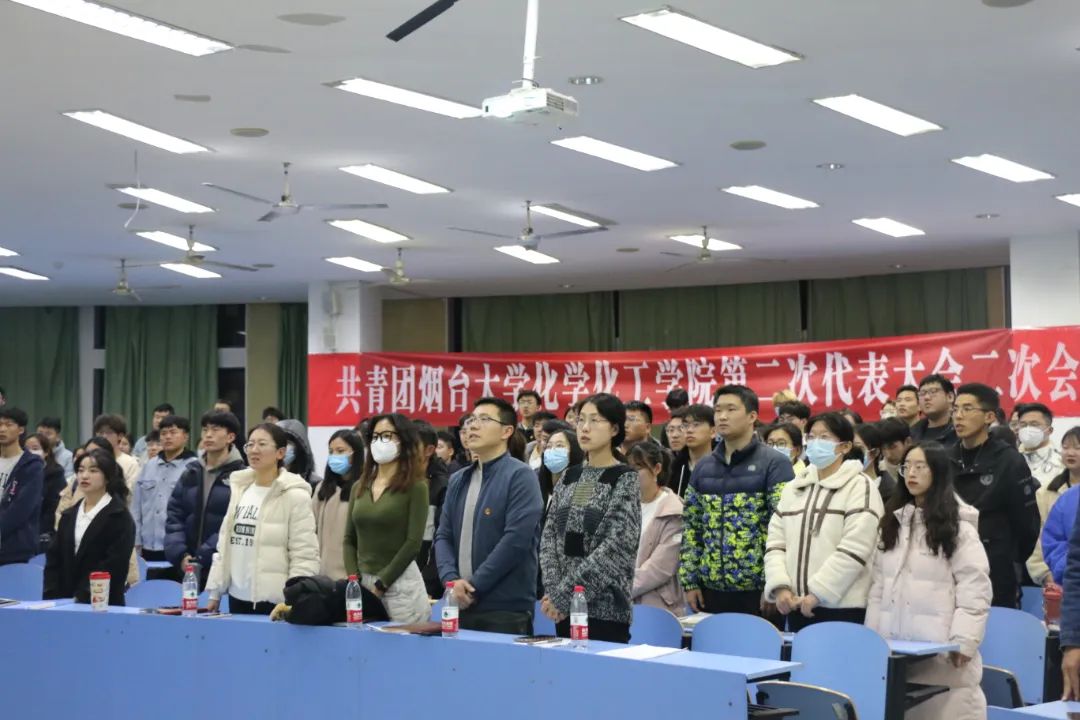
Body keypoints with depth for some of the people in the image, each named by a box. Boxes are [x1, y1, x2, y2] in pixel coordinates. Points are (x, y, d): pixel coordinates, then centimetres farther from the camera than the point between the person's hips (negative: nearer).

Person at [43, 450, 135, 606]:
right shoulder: (68, 515, 16)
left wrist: (82, 597, -19)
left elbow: (114, 565, -13)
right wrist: (52, 597, -3)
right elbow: (54, 558, 11)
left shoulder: (120, 517, -4)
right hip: (64, 601, 6)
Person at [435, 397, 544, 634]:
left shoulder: (520, 477, -8)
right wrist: (451, 578, -8)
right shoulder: (458, 480, 14)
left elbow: (517, 539, -17)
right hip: (461, 604, 6)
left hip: (507, 609, -6)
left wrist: (475, 586, -14)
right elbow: (443, 535, 10)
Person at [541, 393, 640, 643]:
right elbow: (549, 535, 8)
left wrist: (565, 593, -16)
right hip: (565, 604, 5)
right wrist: (552, 589, -8)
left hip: (605, 605, -5)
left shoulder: (625, 479, -6)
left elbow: (617, 546, -14)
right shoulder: (570, 476, 12)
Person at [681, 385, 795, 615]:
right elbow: (691, 527, 14)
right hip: (711, 588, 5)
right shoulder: (703, 467, 12)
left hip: (757, 589, -5)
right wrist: (689, 581, 8)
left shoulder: (774, 464, -5)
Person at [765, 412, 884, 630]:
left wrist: (817, 593, -16)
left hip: (842, 608, -5)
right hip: (797, 607, 6)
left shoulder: (860, 487, -4)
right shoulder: (792, 488, 15)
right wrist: (780, 586, -5)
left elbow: (854, 549, -14)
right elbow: (775, 542, 11)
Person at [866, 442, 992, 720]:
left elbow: (975, 590, -9)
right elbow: (878, 585, 15)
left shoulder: (959, 527, -3)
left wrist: (963, 642, -15)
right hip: (894, 648, 6)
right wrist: (871, 636, 9)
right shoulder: (893, 522, 16)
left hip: (940, 652, -5)